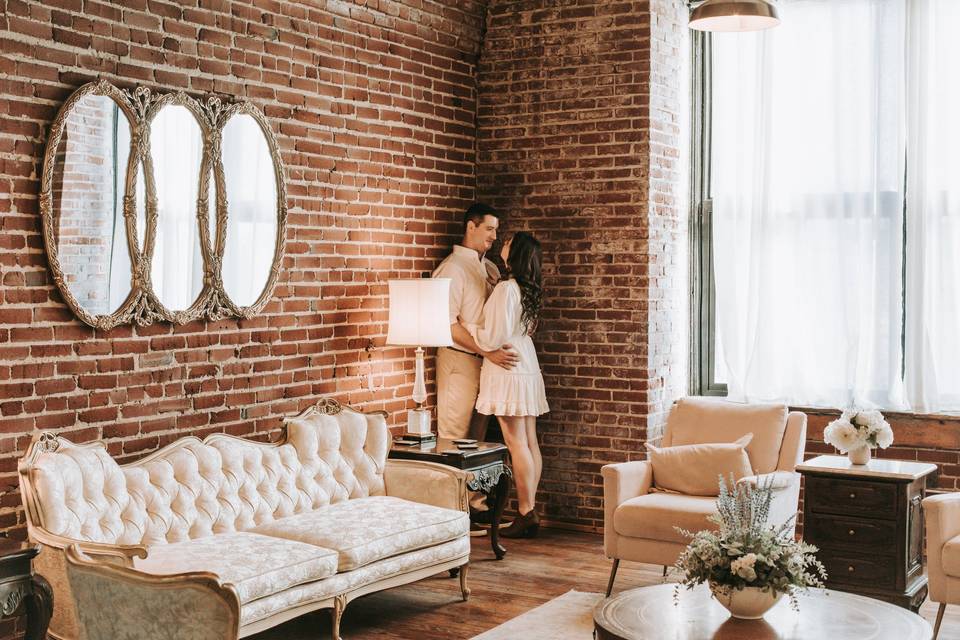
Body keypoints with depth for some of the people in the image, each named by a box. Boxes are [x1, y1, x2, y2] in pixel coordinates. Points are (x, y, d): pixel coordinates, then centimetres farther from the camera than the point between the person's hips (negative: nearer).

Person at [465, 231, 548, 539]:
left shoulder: (506, 288, -17)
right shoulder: (528, 289, 10)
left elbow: (494, 338, -17)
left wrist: (466, 325, -2)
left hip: (508, 372, -9)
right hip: (527, 369, 9)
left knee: (517, 444, -6)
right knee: (530, 442, 8)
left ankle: (526, 514, -3)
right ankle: (531, 511, 13)